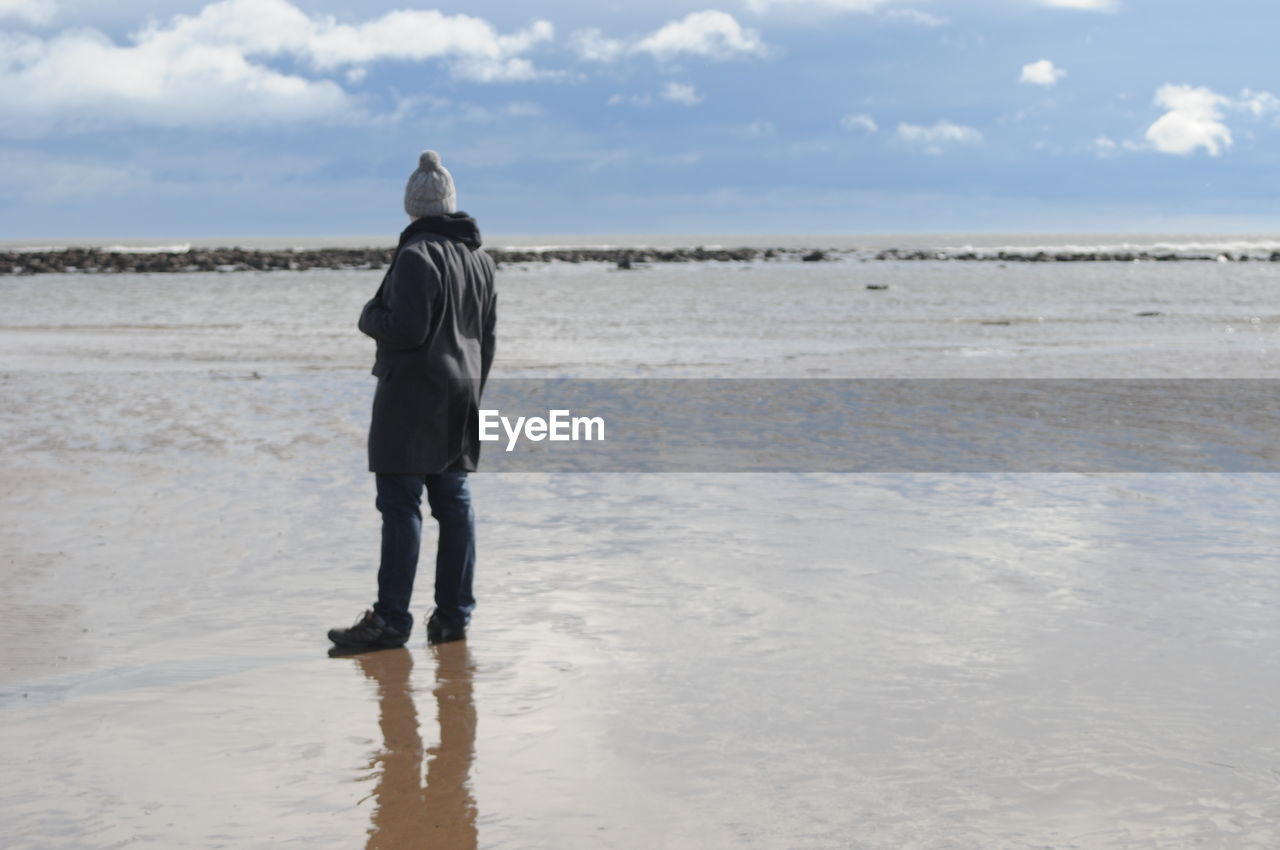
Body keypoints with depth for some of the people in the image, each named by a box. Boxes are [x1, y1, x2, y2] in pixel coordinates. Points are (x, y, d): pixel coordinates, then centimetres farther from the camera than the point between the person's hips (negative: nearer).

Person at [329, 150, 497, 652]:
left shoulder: (417, 255, -14)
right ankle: (453, 615, 12)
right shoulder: (479, 259, 13)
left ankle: (390, 619, -7)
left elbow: (406, 330, -21)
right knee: (454, 502, 9)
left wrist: (370, 316, -1)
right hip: (458, 403, 8)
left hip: (412, 400, -8)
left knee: (400, 505, -7)